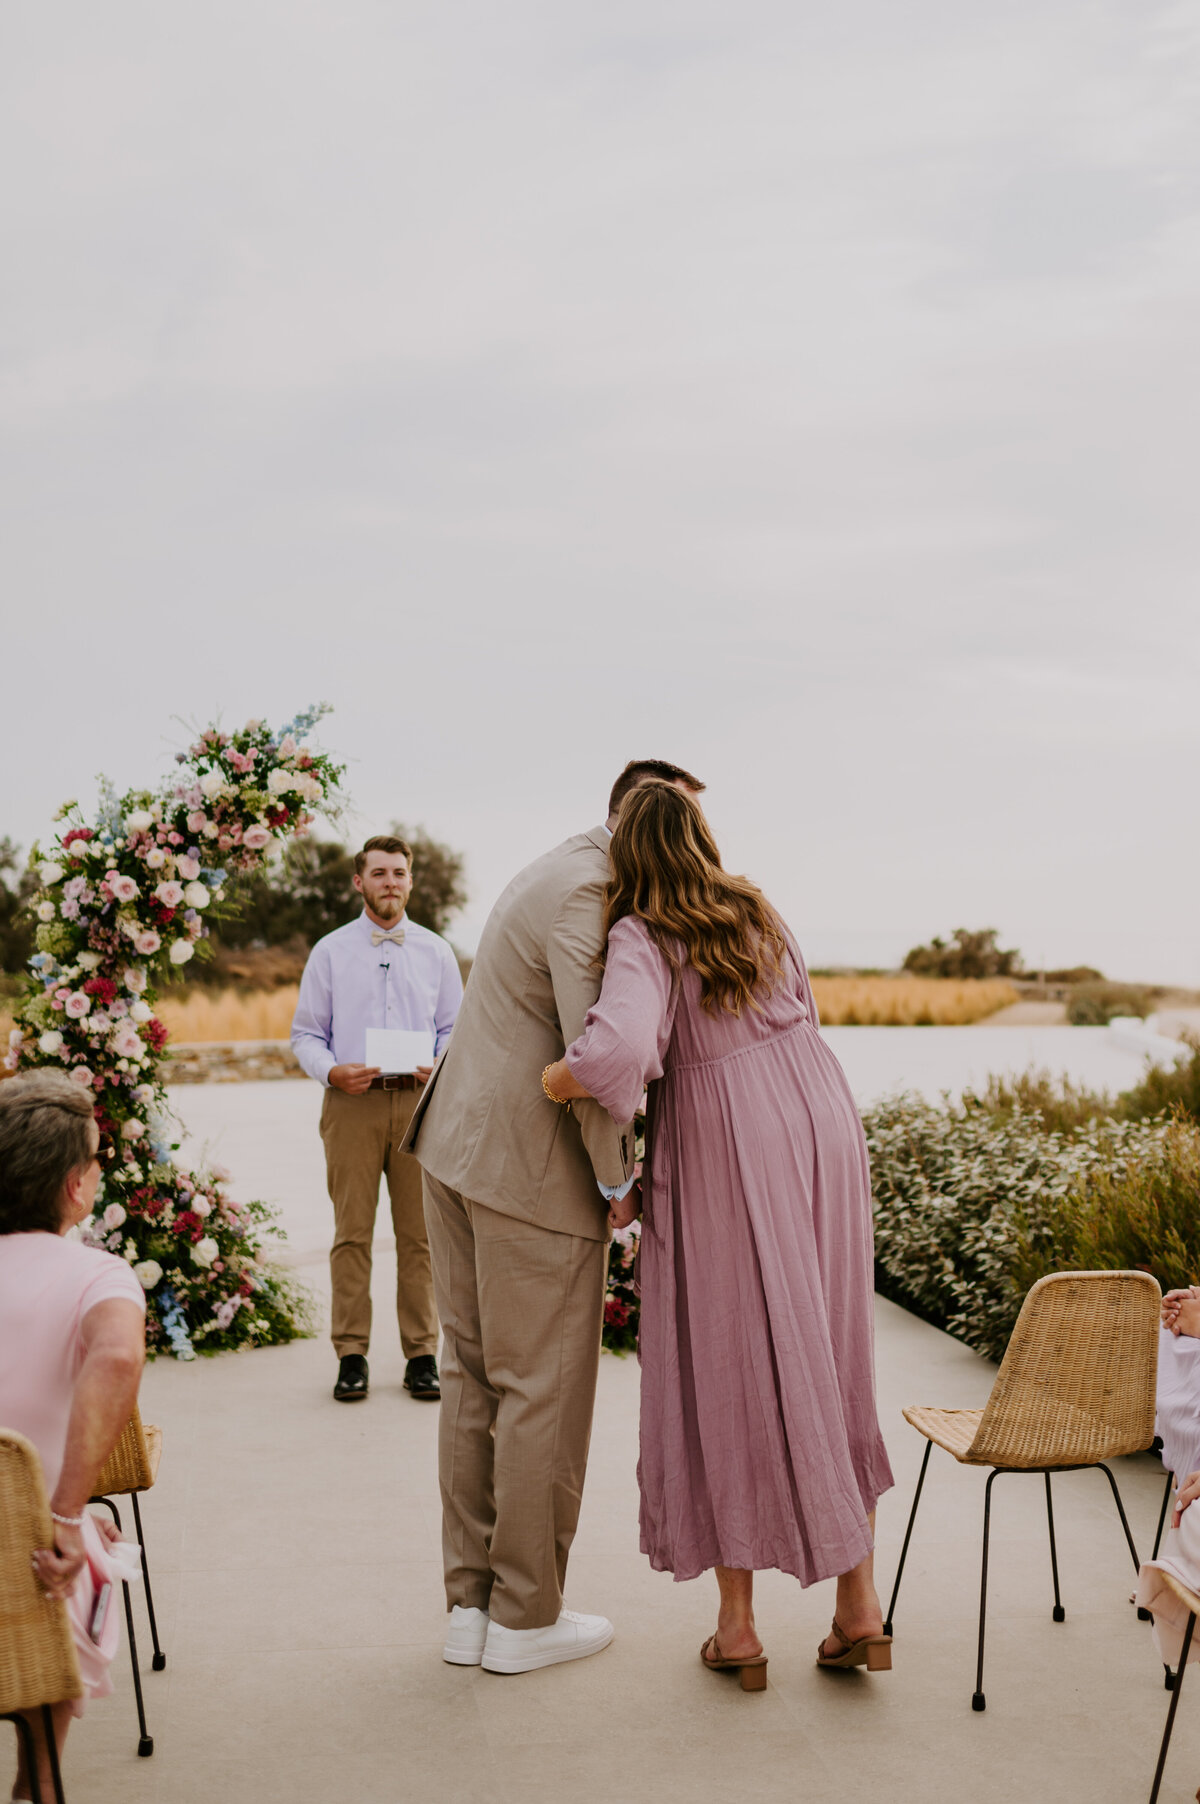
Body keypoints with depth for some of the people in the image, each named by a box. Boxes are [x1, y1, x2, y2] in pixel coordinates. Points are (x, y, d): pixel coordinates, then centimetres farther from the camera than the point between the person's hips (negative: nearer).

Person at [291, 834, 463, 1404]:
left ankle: (422, 1353, 8)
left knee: (419, 1233, 1)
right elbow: (305, 1033, 8)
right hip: (352, 1102, -1)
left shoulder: (437, 951, 13)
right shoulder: (330, 951, 10)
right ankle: (351, 1355, 6)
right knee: (352, 1232, -1)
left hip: (421, 1101, 1)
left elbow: (455, 1028, 13)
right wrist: (332, 1071, -11)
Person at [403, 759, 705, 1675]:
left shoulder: (558, 869, 16)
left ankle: (470, 1604, 23)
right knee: (544, 1391, 3)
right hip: (532, 1168, -10)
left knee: (475, 1380, 14)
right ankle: (525, 1616, 15)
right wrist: (618, 1178, -13)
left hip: (459, 1148, 10)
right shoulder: (589, 896, -16)